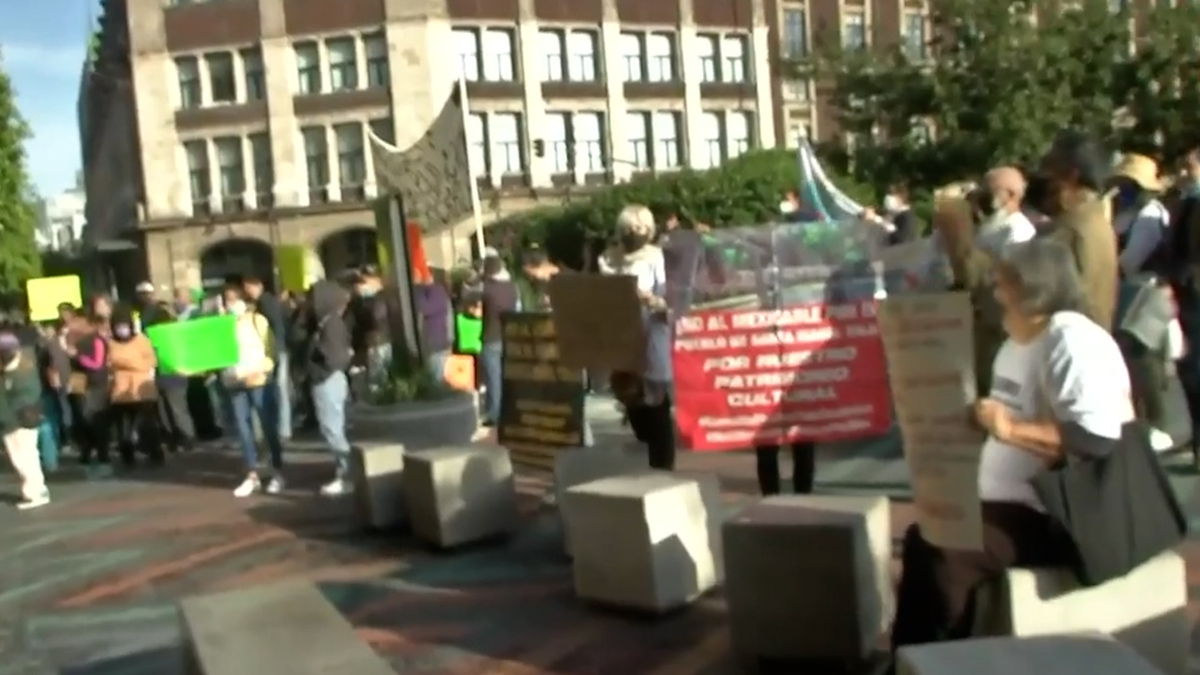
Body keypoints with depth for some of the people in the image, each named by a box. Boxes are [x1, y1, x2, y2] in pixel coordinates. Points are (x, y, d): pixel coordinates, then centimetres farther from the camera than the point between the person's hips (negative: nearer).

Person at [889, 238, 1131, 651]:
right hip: (1010, 502, 11)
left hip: (1057, 516, -11)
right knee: (921, 539, 8)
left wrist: (1012, 429, -29)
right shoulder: (1019, 341, 14)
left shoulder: (1073, 342, -18)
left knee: (944, 556, -21)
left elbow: (1099, 441, -29)